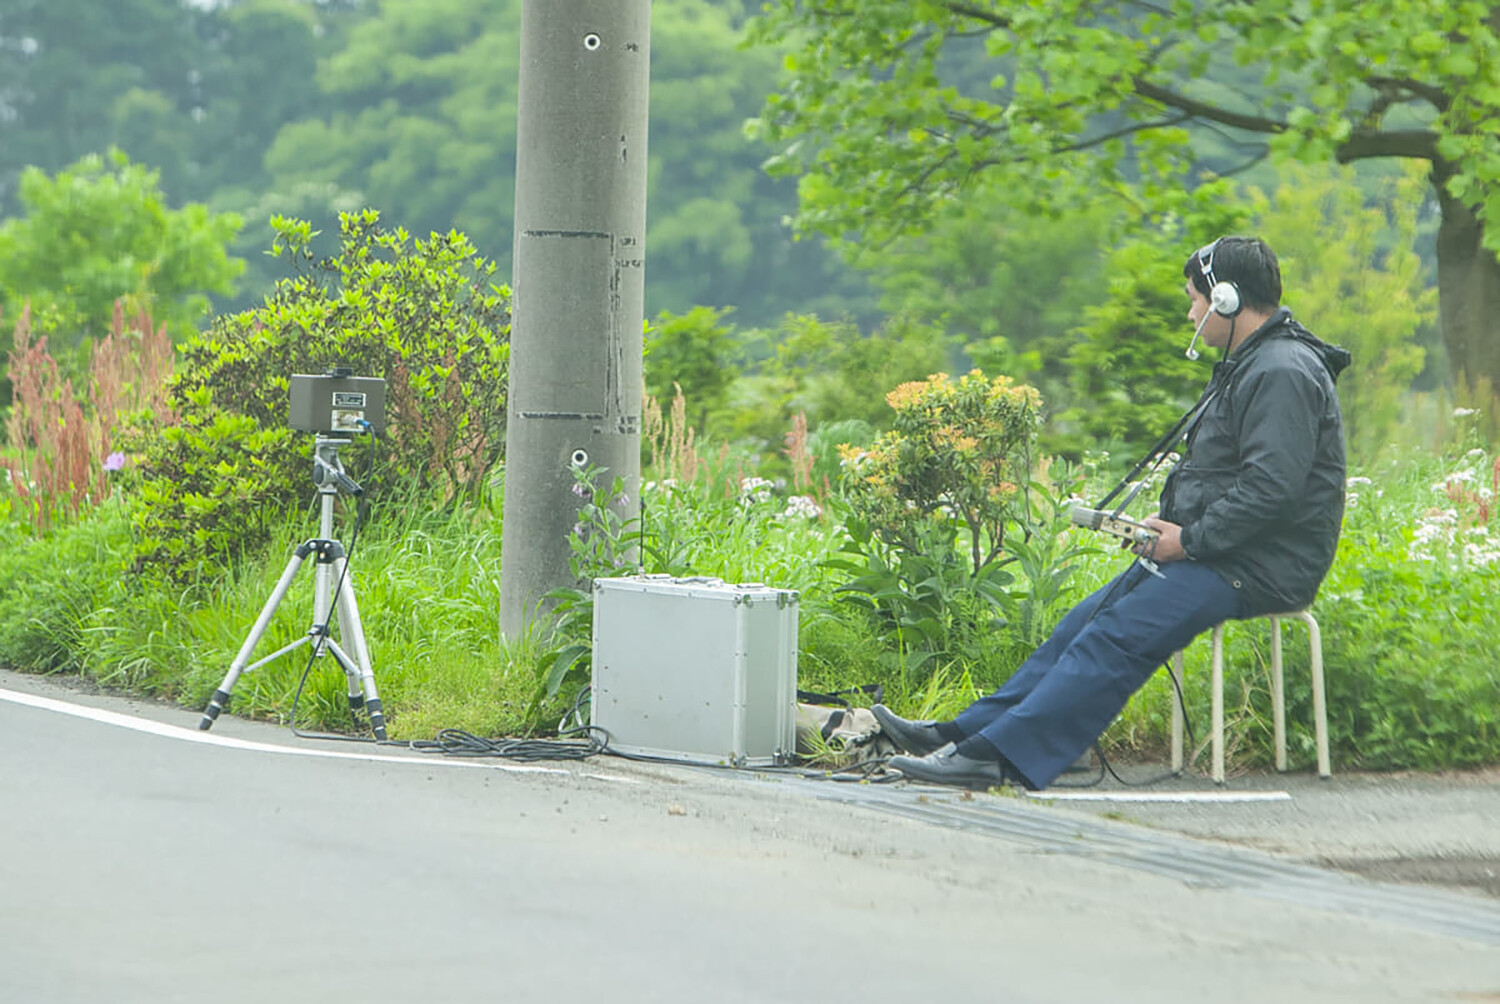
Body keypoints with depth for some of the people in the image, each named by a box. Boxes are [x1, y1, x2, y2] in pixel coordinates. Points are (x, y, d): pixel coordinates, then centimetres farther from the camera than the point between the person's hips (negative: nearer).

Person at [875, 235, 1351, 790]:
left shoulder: (1283, 374, -17)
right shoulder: (1250, 365, 19)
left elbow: (1272, 489, -26)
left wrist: (1189, 541, -18)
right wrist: (1172, 523, 8)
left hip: (1257, 571, -11)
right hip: (1220, 554, 11)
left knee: (1116, 636, -21)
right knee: (1089, 620, 5)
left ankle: (996, 754, -27)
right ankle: (967, 732, 3)